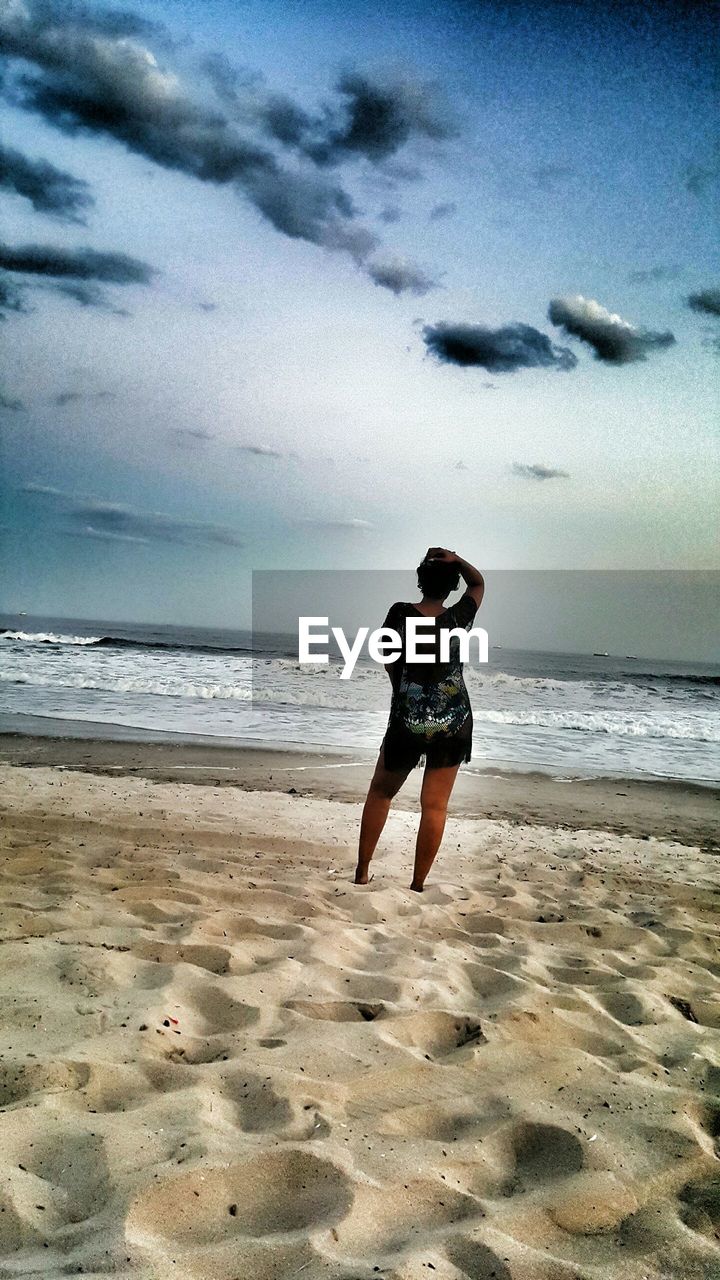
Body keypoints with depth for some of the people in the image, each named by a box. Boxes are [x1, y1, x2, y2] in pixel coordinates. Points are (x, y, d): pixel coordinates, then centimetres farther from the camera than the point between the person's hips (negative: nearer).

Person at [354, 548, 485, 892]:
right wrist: (456, 560, -3)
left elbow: (390, 663, 3)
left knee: (381, 791, 19)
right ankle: (417, 886, 9)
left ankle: (361, 872, 21)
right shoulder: (458, 618, -5)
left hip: (407, 719, 0)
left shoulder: (400, 614, -9)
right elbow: (478, 583, 13)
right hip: (453, 722, 1)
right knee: (434, 806, 6)